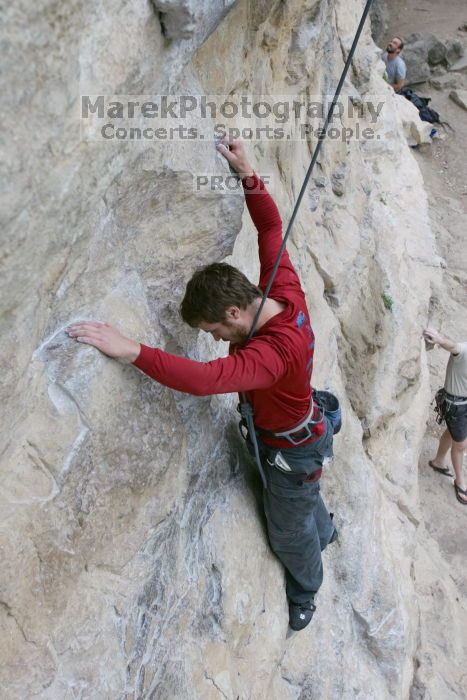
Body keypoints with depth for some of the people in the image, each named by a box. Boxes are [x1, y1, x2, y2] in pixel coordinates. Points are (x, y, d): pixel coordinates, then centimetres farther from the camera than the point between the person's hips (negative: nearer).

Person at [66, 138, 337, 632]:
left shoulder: (274, 351, -44)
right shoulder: (285, 292, -19)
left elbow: (205, 378, -58)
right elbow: (272, 228, -6)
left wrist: (131, 350, -61)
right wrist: (247, 175, -14)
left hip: (292, 451, -8)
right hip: (301, 430, 8)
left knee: (288, 532, 19)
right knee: (303, 498, 37)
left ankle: (305, 594, 49)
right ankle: (324, 532, 69)